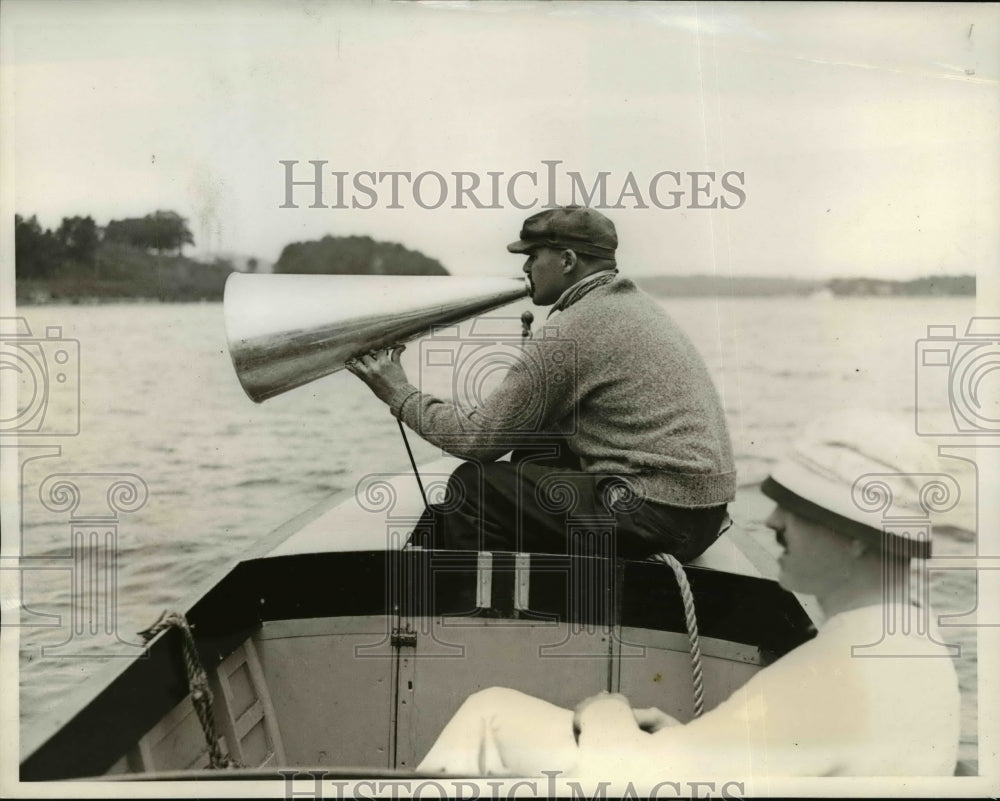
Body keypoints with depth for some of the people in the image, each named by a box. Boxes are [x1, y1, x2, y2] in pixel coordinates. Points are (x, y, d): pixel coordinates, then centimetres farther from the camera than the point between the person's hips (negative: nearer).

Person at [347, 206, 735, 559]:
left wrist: (401, 395, 2)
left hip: (659, 516, -10)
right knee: (529, 453, 21)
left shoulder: (572, 333, -14)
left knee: (473, 488, -5)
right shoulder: (636, 302, 15)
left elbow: (479, 438, -10)